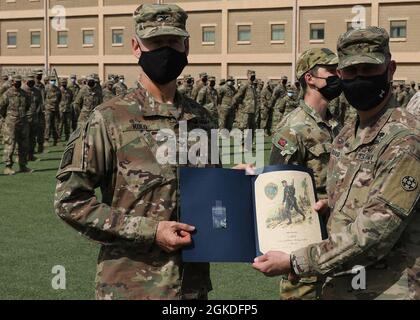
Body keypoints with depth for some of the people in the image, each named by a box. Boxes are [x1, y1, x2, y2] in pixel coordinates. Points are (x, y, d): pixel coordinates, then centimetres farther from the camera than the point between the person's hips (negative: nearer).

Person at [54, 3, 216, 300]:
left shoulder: (202, 119, 5)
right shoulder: (109, 119, -10)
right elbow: (70, 200, -13)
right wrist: (150, 231, -17)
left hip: (194, 283, 5)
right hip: (130, 285, -4)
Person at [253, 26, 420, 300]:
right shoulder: (346, 137, 8)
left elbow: (376, 230, -23)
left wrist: (294, 263, -21)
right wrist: (328, 206, 1)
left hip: (389, 290, -7)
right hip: (338, 285, 7)